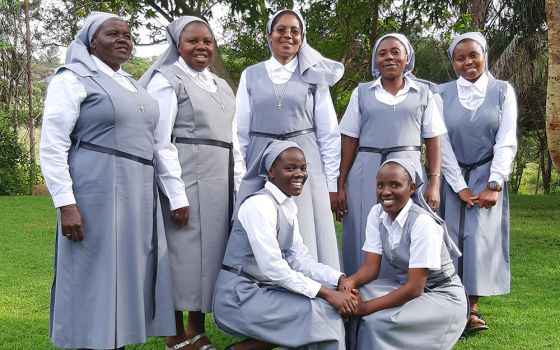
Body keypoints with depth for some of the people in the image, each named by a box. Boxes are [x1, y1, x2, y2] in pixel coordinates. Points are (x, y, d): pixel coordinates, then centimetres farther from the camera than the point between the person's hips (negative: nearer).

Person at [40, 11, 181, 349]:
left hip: (139, 194, 7)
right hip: (97, 192, -7)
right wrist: (66, 204, -19)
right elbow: (52, 147, -10)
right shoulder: (74, 78, -4)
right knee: (96, 274, -2)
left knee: (128, 272, 10)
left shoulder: (134, 85, 18)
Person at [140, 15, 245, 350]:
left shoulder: (222, 86, 19)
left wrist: (239, 186, 10)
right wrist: (176, 194, -16)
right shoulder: (167, 80, -2)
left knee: (212, 253, 9)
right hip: (186, 180, -7)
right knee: (184, 254, -2)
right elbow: (161, 142, -10)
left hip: (221, 183, 7)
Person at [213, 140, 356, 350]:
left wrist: (341, 280, -9)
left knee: (335, 303, -1)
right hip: (239, 297, -8)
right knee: (321, 312, -18)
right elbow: (272, 267, -27)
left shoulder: (289, 205, 9)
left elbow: (299, 258, 5)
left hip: (264, 288, 8)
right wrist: (325, 293, -25)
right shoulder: (259, 204, -19)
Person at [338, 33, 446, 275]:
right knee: (365, 241, 2)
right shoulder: (362, 93, 9)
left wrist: (434, 184, -5)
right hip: (366, 176, 0)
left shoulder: (423, 93, 9)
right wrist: (340, 185, 2)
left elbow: (433, 142, 6)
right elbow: (349, 142, 7)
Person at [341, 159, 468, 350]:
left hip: (442, 296, -6)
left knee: (377, 322, -27)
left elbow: (415, 287, -26)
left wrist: (367, 307, -29)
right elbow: (371, 267, -7)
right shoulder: (376, 214, -5)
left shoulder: (422, 223, -25)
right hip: (406, 287, 6)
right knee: (355, 296, -18)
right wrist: (349, 281, -28)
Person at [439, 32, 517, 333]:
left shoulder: (503, 91, 1)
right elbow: (441, 142, -5)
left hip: (487, 178, 0)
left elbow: (506, 142, -5)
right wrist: (460, 186, -11)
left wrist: (494, 185, -14)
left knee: (481, 240, -7)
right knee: (452, 240, -1)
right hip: (452, 178, 0)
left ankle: (472, 309, 2)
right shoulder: (442, 93, 0)